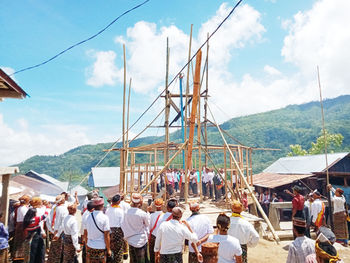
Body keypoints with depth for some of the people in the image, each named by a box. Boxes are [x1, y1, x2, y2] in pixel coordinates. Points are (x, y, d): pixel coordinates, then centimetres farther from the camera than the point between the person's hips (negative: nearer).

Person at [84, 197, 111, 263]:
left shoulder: (89, 216, -1)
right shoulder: (104, 218, -16)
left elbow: (85, 234, 8)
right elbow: (106, 236, -14)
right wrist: (108, 249, -3)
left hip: (90, 246, 5)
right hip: (101, 248, -4)